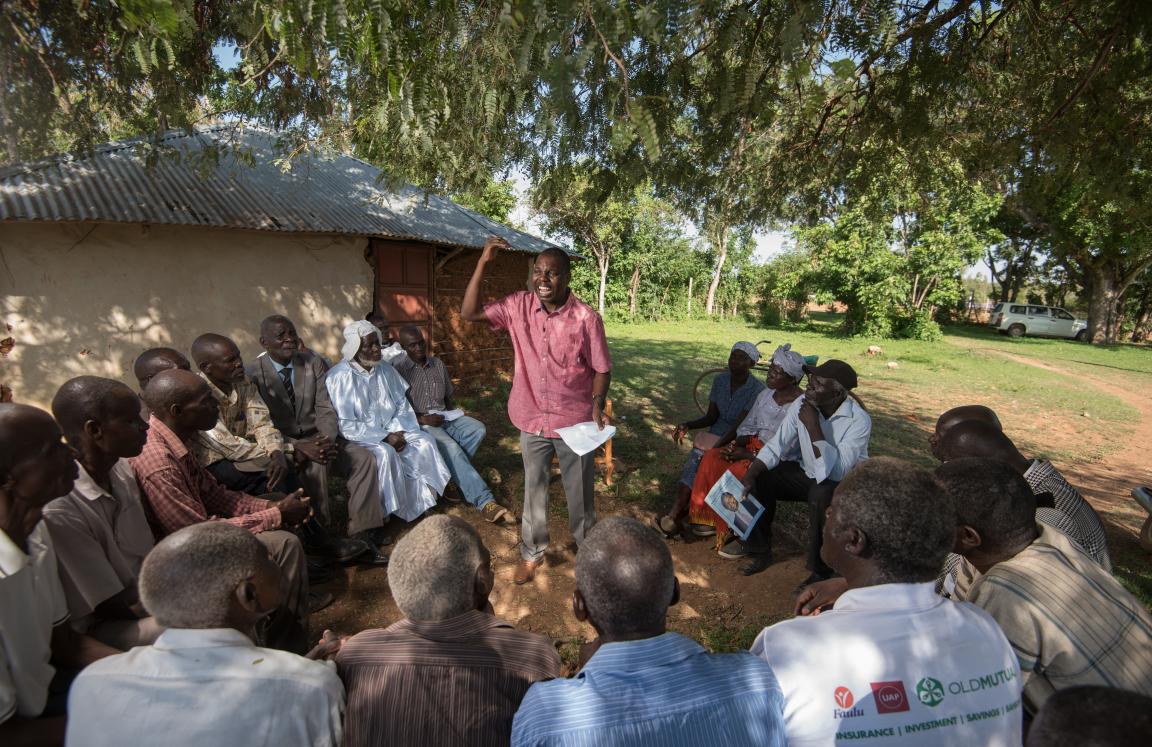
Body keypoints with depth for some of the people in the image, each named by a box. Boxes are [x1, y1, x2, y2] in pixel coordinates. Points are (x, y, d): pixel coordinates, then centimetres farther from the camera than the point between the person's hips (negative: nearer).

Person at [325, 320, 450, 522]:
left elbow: (402, 405, 8)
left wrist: (396, 431, -11)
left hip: (391, 430, 6)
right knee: (385, 453, -34)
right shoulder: (339, 377, -14)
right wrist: (384, 438, -20)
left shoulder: (386, 371, 6)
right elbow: (346, 426, -17)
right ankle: (396, 508, -14)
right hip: (359, 437, -5)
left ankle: (424, 500, -8)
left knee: (425, 442, -18)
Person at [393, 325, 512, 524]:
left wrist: (454, 414, 2)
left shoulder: (438, 364, 12)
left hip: (444, 418, 6)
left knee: (477, 429, -23)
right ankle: (483, 501, -33)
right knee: (450, 447, -32)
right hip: (418, 423, -5)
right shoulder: (398, 369, -4)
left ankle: (451, 476, -13)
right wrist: (422, 419, -17)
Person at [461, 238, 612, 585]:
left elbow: (602, 368, -7)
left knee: (580, 492, 15)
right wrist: (483, 262, -14)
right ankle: (532, 553, 39)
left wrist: (597, 404, -22)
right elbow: (470, 312, -7)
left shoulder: (586, 318, -15)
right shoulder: (519, 305, -6)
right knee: (534, 489, 18)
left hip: (574, 422, -2)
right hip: (532, 419, 3)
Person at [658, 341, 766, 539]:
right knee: (693, 461, -24)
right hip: (716, 432, 5)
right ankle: (676, 514, -30)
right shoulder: (720, 380, 5)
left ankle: (677, 514, -23)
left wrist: (716, 448, -29)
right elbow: (711, 417, 6)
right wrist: (687, 425, -11)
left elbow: (740, 426, -20)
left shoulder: (757, 389, -13)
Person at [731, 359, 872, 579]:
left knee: (821, 495, -36)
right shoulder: (802, 404, -12)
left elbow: (835, 472, -34)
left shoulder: (859, 420, -26)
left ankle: (821, 571, -15)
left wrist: (813, 427, -36)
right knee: (761, 479, -15)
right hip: (806, 473, 5)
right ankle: (759, 549, 5)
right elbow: (776, 446, -11)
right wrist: (749, 475, -24)